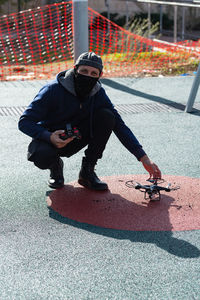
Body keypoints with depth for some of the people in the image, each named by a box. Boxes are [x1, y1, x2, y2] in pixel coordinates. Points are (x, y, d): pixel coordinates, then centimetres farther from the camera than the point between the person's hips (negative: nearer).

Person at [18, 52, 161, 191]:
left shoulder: (98, 94, -12)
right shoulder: (53, 90, -24)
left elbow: (120, 126, -11)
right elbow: (24, 122, -23)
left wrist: (143, 157, -18)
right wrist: (49, 137, -42)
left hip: (74, 139, 3)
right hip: (48, 138, -3)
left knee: (107, 116, -20)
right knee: (42, 157, -38)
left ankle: (87, 171, -8)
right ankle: (55, 165, 3)